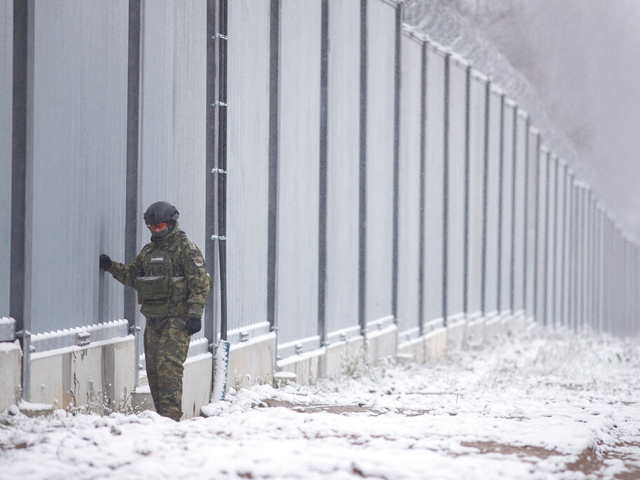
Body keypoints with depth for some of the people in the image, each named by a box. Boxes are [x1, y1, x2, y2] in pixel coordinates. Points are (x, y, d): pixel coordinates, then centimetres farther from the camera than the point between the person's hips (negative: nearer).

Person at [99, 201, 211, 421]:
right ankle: (161, 415, 13)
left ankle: (171, 417, -17)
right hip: (154, 319, 8)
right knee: (153, 368, 6)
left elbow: (201, 283, -10)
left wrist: (194, 314, -17)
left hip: (177, 319, -8)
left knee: (169, 366, -16)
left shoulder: (186, 249, -5)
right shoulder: (148, 251, 18)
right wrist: (111, 266, 5)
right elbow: (132, 275, 22)